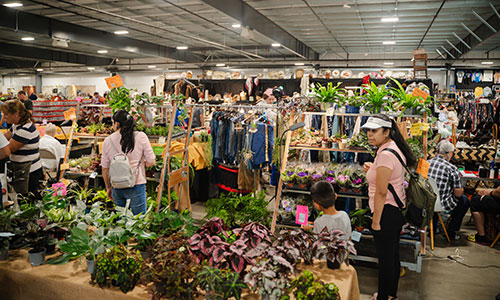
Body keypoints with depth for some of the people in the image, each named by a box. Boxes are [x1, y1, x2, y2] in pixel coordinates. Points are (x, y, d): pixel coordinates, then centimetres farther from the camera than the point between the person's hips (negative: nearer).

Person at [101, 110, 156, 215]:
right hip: (136, 185, -3)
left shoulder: (107, 141, 1)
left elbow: (105, 169, 7)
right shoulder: (141, 136, -6)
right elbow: (151, 162, -5)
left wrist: (108, 188, 19)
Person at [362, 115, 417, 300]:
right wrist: (372, 169, 7)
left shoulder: (385, 155, -23)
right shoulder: (393, 147, 8)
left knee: (385, 258, 3)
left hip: (387, 211, -11)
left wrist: (375, 222, -18)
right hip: (397, 208, 11)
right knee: (393, 254, 22)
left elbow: (381, 193, -23)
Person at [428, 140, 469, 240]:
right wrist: (461, 189, 14)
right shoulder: (452, 168, -16)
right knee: (465, 201, 22)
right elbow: (458, 193, -11)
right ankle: (451, 232, 28)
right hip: (442, 204, -5)